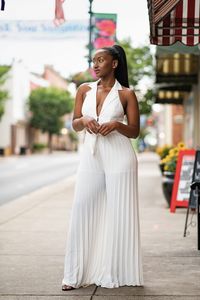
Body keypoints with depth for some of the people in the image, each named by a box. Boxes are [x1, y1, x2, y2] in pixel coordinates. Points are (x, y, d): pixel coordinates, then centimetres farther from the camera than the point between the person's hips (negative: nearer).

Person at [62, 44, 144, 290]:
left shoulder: (126, 94, 2)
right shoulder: (84, 90, 11)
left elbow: (135, 131, 4)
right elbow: (75, 125, 12)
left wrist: (117, 124, -15)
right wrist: (84, 120, -10)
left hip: (119, 156, -3)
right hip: (91, 155, 3)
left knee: (118, 213, -1)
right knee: (82, 210, -3)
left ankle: (117, 272, 9)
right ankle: (77, 273, 3)